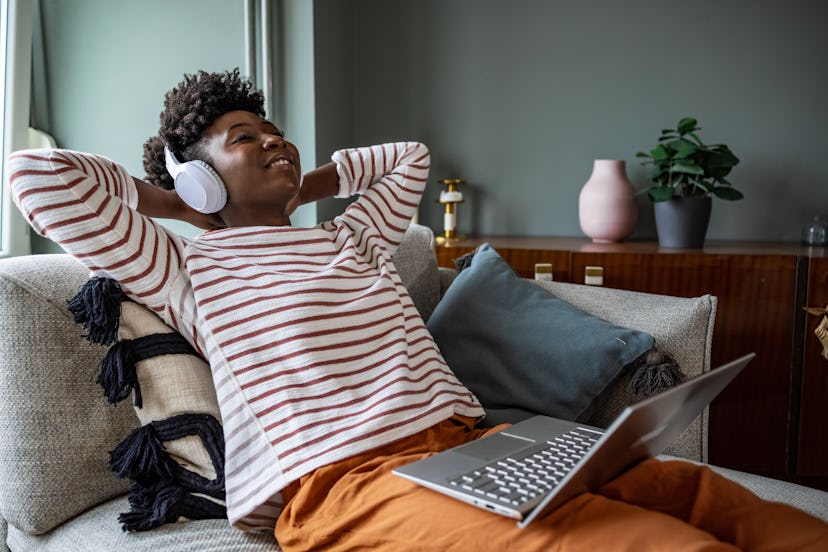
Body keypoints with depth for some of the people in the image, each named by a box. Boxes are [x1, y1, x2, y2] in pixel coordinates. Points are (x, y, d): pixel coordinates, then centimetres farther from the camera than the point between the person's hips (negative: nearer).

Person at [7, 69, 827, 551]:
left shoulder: (351, 236, 27)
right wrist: (171, 202, 16)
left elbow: (409, 155, 43)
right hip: (344, 477, -7)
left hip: (470, 440, 7)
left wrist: (301, 187, 33)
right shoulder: (189, 270, 11)